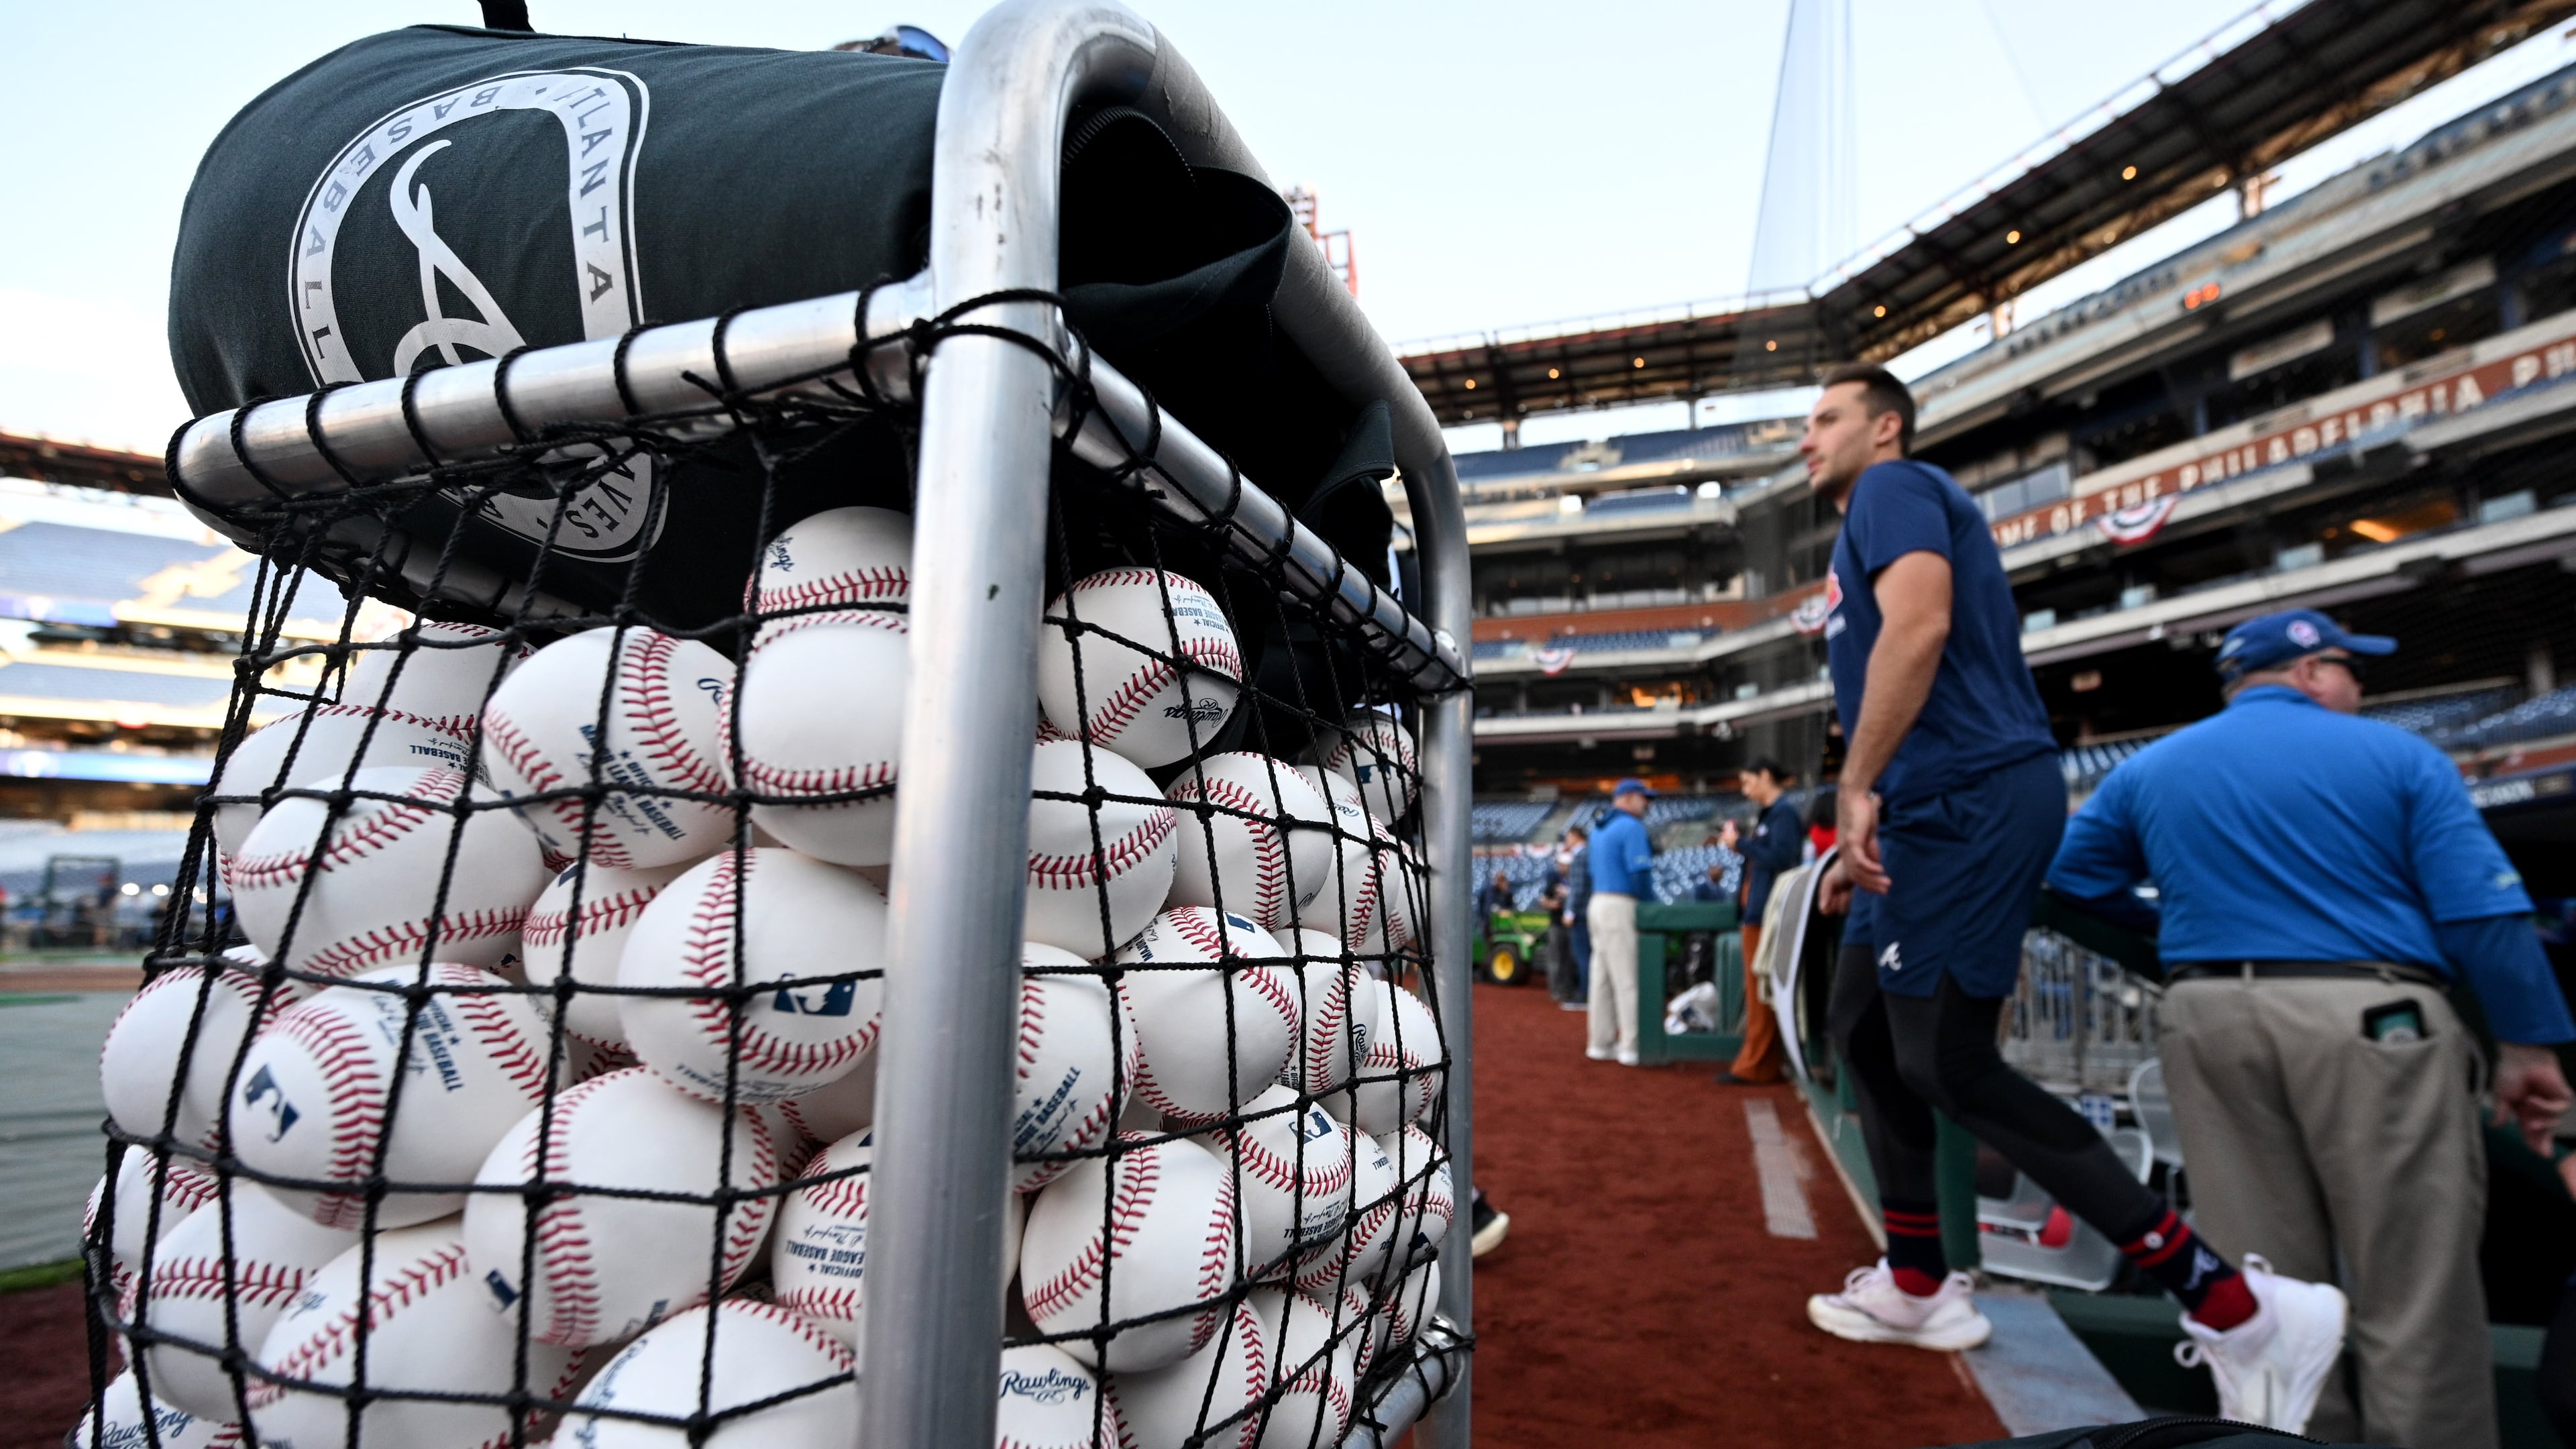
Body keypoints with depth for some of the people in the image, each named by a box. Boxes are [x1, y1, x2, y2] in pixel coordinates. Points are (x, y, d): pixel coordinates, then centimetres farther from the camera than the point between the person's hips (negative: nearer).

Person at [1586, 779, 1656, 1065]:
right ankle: (1632, 1047, -5)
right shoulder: (1631, 827, -10)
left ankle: (1601, 1042, 15)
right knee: (1628, 978, -7)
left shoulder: (1601, 830, 19)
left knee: (1602, 976, 10)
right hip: (1621, 905, -9)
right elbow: (1640, 873, -17)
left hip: (1599, 902, 9)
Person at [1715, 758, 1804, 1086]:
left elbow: (1780, 859, -20)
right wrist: (1742, 842, 6)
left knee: (1761, 992, -7)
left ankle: (1756, 1066, -3)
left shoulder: (1784, 812, -11)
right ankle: (1754, 1058, 19)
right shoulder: (1767, 813, 18)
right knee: (1757, 992, 13)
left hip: (1768, 914, -10)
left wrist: (1742, 844, -13)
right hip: (1758, 912, 10)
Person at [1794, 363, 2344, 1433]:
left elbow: (1920, 626, -23)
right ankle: (1919, 1287, 26)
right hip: (1936, 812, 11)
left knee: (1949, 1068, -10)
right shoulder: (1874, 524, 25)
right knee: (1863, 1027, 16)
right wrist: (1867, 838, 23)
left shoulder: (1895, 488, -4)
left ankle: (2237, 1310, -3)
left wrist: (1855, 789, -24)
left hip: (1966, 804, -11)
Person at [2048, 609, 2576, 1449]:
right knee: (2416, 1283, 5)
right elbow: (2484, 911, -4)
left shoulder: (2150, 768, 11)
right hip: (2372, 1017, -3)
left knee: (2259, 1279, 10)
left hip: (2210, 1021, 3)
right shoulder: (2394, 754, 2)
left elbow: (2073, 875, 14)